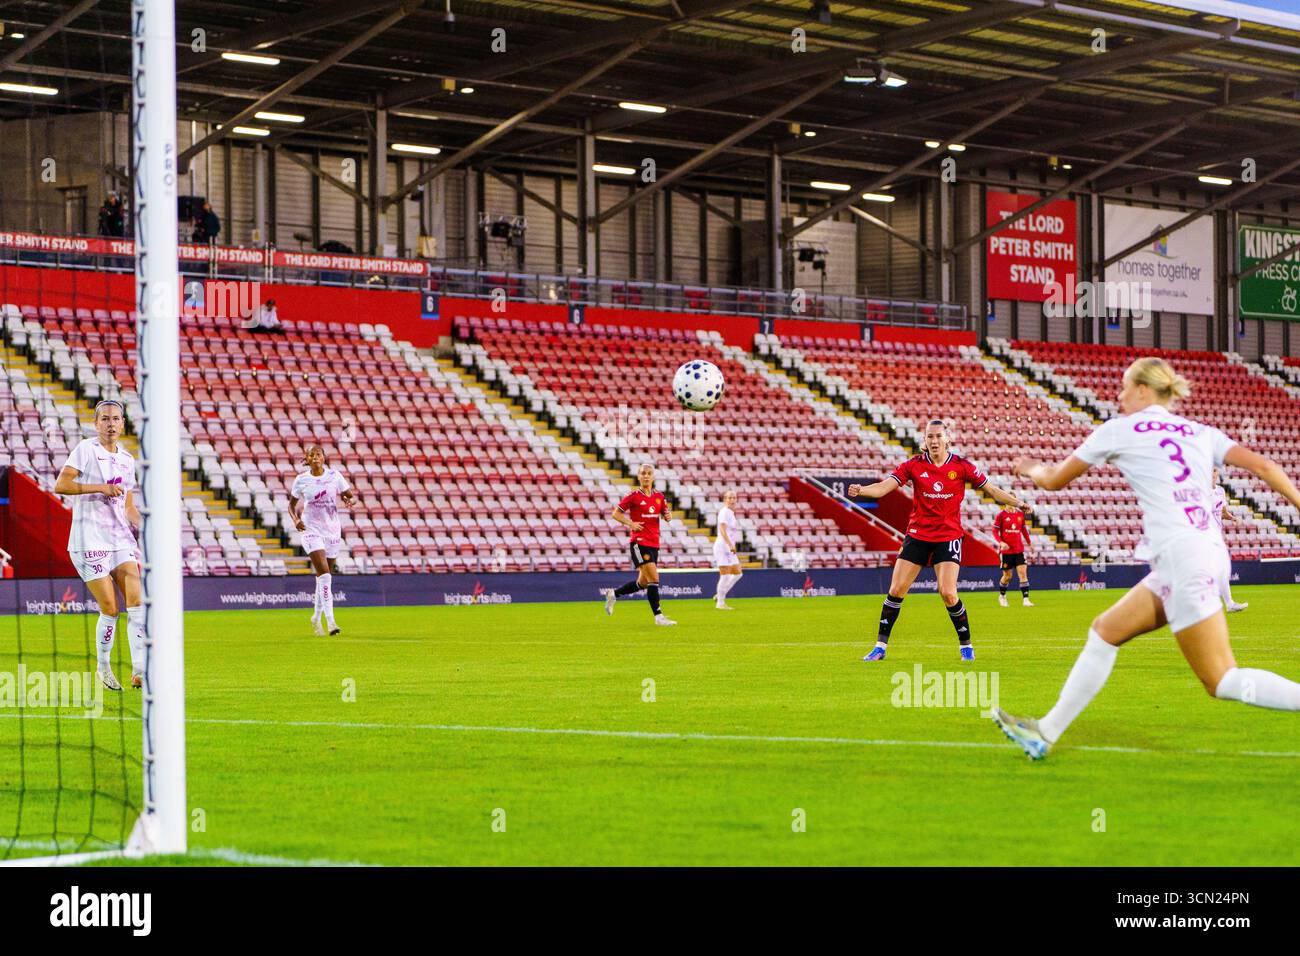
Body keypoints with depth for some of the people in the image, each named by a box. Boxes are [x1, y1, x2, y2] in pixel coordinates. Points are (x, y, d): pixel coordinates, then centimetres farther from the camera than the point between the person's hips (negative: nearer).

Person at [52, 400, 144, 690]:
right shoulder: (85, 449, -4)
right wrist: (100, 487, -22)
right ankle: (103, 668, 13)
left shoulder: (127, 459, 15)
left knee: (137, 602, -9)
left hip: (121, 540, 6)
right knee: (110, 610, -7)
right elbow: (60, 485, -16)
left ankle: (139, 670, -11)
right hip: (90, 540, -6)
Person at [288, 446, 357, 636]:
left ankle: (316, 617, 32)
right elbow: (292, 504, 8)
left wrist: (351, 500, -19)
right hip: (311, 530, -3)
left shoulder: (335, 476, 0)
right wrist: (295, 520, -12)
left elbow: (351, 496, 5)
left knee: (323, 576, 12)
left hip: (332, 531, 3)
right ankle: (330, 621, -22)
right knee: (325, 574, -18)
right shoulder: (301, 480, -2)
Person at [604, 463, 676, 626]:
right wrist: (630, 524, -14)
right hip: (639, 543, -7)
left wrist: (668, 516, -5)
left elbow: (666, 515, 19)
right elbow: (615, 513, -1)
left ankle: (613, 594, 32)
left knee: (643, 582, 12)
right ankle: (658, 616, -12)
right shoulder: (633, 496, -6)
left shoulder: (659, 496, 9)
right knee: (653, 578, -15)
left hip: (654, 544, 7)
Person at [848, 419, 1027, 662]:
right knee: (896, 591, -2)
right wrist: (861, 490, -30)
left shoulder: (961, 466, -4)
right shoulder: (914, 465, -3)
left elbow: (992, 490, 3)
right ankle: (880, 646, 9)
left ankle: (966, 645, 6)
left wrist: (1017, 503, -8)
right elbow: (884, 487, -12)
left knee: (948, 594, -14)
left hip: (948, 536, -2)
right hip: (918, 534, 2)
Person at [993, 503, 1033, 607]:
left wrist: (1029, 543, 17)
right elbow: (995, 531, -5)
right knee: (1007, 576, 5)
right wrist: (1001, 542, -19)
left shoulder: (1020, 514, 6)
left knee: (1023, 573, -9)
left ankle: (1026, 599, -11)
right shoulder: (1001, 515, -5)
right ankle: (1002, 596, 30)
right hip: (1006, 549, -3)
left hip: (1019, 549, 3)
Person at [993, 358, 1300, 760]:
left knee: (1224, 682, -7)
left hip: (1180, 556, -8)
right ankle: (1046, 732, 22)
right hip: (1210, 552, 8)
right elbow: (1261, 465, 3)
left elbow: (1054, 481, 17)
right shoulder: (1201, 433, 17)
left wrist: (1031, 468, 38)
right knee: (1105, 631, 17)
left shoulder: (1119, 430, 5)